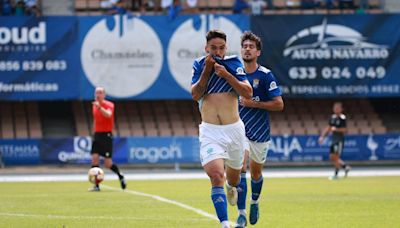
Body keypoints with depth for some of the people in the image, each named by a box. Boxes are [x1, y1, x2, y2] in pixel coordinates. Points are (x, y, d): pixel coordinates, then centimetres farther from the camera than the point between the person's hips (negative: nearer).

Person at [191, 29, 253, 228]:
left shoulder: (233, 63, 1)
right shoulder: (199, 65, 3)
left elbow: (248, 93, -8)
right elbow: (195, 95, -7)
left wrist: (225, 74, -16)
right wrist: (207, 70, -12)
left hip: (234, 129, 2)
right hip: (210, 131, -2)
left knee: (233, 178, 18)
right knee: (216, 176, -22)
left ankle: (231, 186, 57)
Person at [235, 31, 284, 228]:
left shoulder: (265, 75, -8)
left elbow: (279, 104, -12)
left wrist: (254, 103, -18)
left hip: (260, 132, -1)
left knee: (256, 173, 15)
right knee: (240, 169, -19)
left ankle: (254, 202, 45)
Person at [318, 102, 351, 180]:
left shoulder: (342, 118, -11)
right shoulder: (332, 117, 10)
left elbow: (345, 130, -13)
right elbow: (328, 128, 17)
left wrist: (336, 129, -23)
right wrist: (322, 136, 10)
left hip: (340, 140, -8)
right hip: (333, 139, 8)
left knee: (336, 157, -8)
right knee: (332, 157, 8)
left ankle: (336, 174, 1)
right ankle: (346, 167, 23)